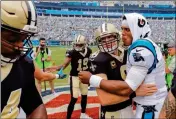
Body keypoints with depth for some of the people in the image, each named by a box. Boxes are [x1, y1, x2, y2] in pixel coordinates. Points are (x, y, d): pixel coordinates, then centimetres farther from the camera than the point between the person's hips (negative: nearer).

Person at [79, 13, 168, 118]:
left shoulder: (142, 49, -23)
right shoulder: (144, 45, 7)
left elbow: (126, 89, -26)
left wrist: (92, 79, -21)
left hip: (150, 106, -8)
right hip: (150, 101, 8)